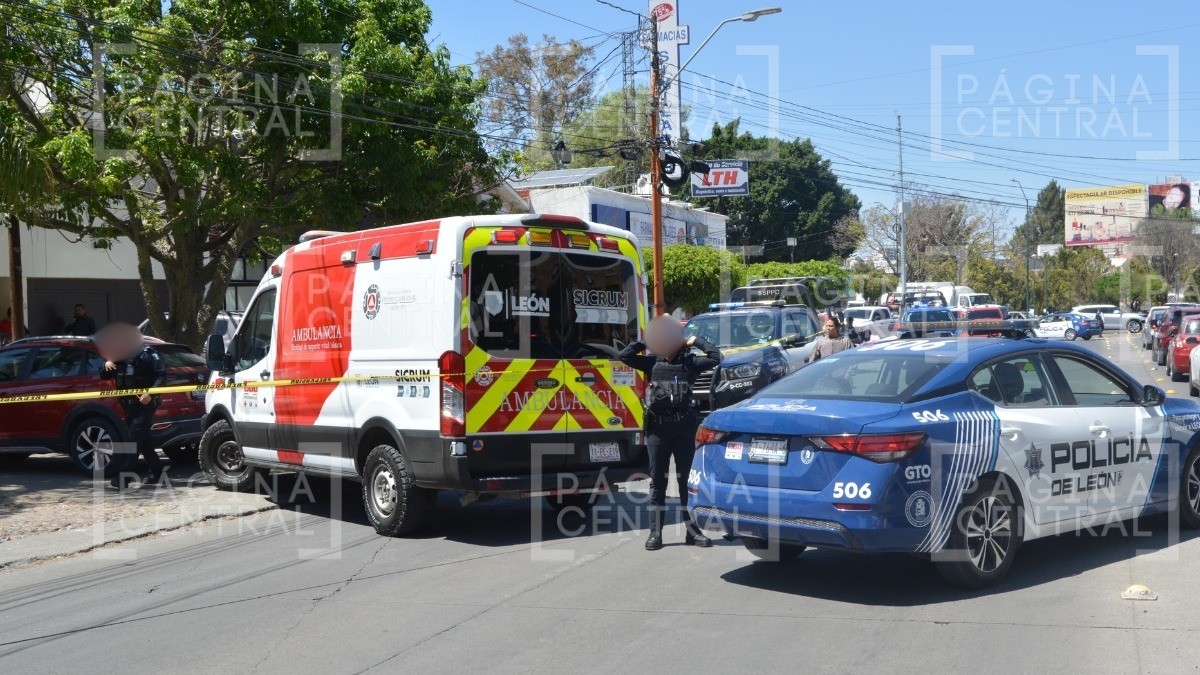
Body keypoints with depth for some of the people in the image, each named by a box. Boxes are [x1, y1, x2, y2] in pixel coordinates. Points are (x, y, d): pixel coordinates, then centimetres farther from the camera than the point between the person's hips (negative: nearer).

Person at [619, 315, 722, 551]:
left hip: (683, 426, -1)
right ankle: (655, 533, 10)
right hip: (657, 427, 1)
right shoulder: (652, 362, 8)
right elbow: (624, 356, 3)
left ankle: (692, 530, 14)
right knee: (657, 481, 5)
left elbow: (715, 357, -5)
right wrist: (646, 342, 1)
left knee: (686, 479, 6)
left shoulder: (689, 361, 4)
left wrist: (696, 342, 1)